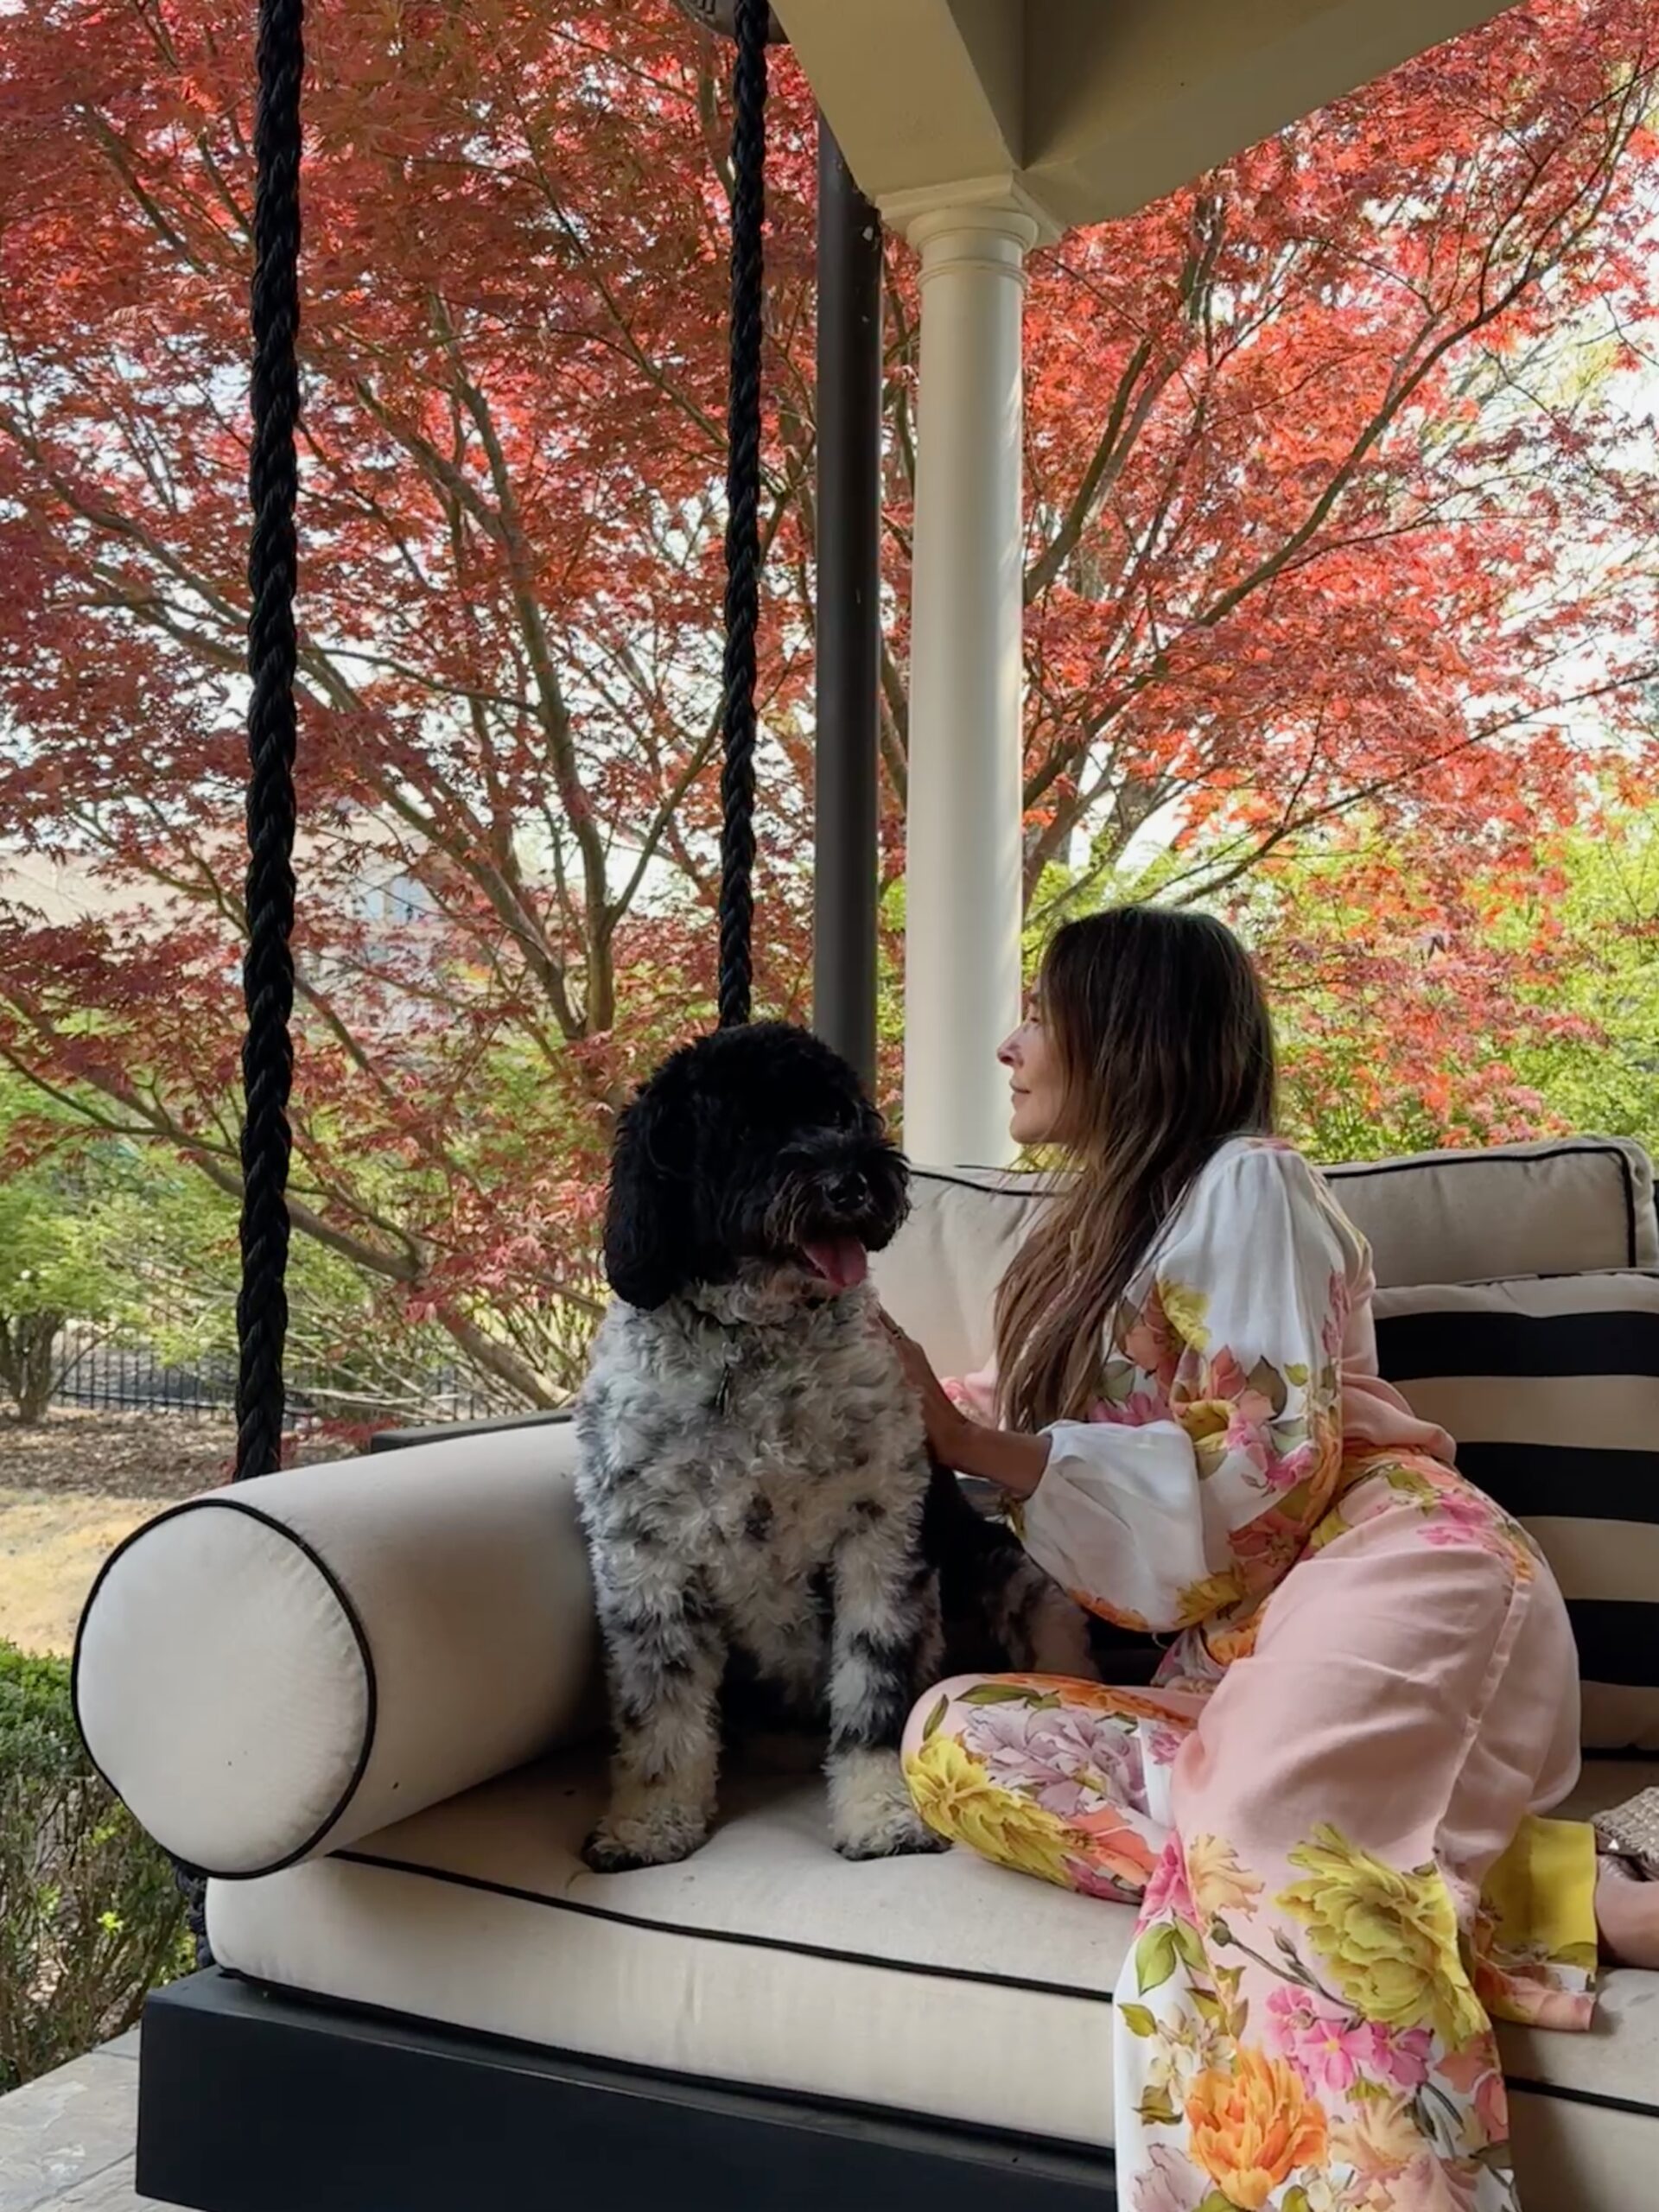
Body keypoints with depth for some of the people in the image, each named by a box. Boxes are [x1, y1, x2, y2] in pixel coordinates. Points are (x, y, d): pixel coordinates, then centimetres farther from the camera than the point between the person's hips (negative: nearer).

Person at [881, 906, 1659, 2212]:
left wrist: (976, 1448, -9)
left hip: (1384, 1571, -8)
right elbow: (1044, 1442, 33)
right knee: (956, 1742, -22)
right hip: (1233, 1647, 8)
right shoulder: (1105, 1228, 27)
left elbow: (1267, 1466, -9)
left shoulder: (1244, 1181, 0)